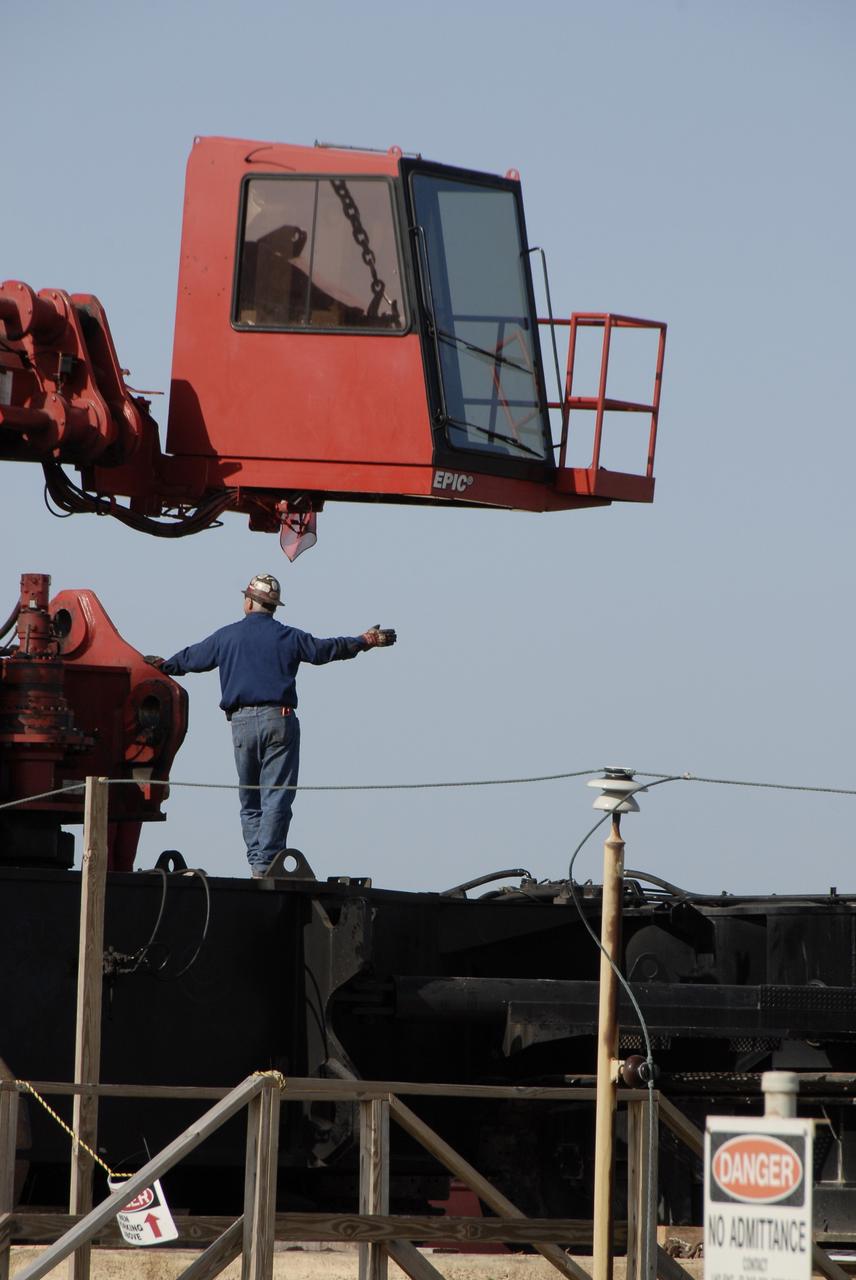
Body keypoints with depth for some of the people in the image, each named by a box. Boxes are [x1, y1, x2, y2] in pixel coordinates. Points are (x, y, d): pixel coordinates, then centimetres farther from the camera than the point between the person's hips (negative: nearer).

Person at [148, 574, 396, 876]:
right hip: (279, 719, -2)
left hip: (242, 723, 2)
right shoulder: (288, 637, 3)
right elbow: (327, 649, 11)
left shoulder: (226, 637, 9)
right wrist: (365, 642, 26)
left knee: (250, 798, 12)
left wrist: (165, 666, 44)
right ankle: (266, 863, -14)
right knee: (276, 796, -5)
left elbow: (193, 657, 24)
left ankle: (256, 860, 5)